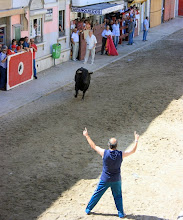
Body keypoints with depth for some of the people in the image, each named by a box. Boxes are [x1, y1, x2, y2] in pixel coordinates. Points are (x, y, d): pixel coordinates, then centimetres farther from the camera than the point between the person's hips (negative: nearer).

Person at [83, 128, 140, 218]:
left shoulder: (104, 153, -20)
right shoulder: (121, 154, -18)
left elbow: (93, 146, -8)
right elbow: (133, 150, -4)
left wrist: (87, 136, 2)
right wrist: (136, 139, 8)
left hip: (105, 180, 0)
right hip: (116, 180, 1)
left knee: (97, 194, 14)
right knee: (118, 196, 18)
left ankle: (88, 209, 25)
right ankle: (121, 213, 23)